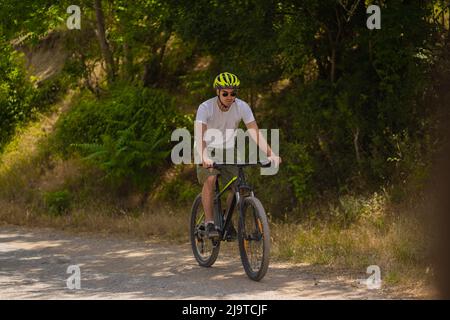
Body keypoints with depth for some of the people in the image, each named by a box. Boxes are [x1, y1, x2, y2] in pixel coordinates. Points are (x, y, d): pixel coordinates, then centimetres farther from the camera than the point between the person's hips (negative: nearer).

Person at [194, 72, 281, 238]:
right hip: (207, 150, -3)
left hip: (227, 150, 3)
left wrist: (271, 154, -30)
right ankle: (209, 223, -22)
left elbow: (255, 132, -17)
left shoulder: (242, 107, -14)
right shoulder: (206, 108, -23)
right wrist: (203, 157, -52)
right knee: (210, 179, -29)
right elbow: (199, 135, -34)